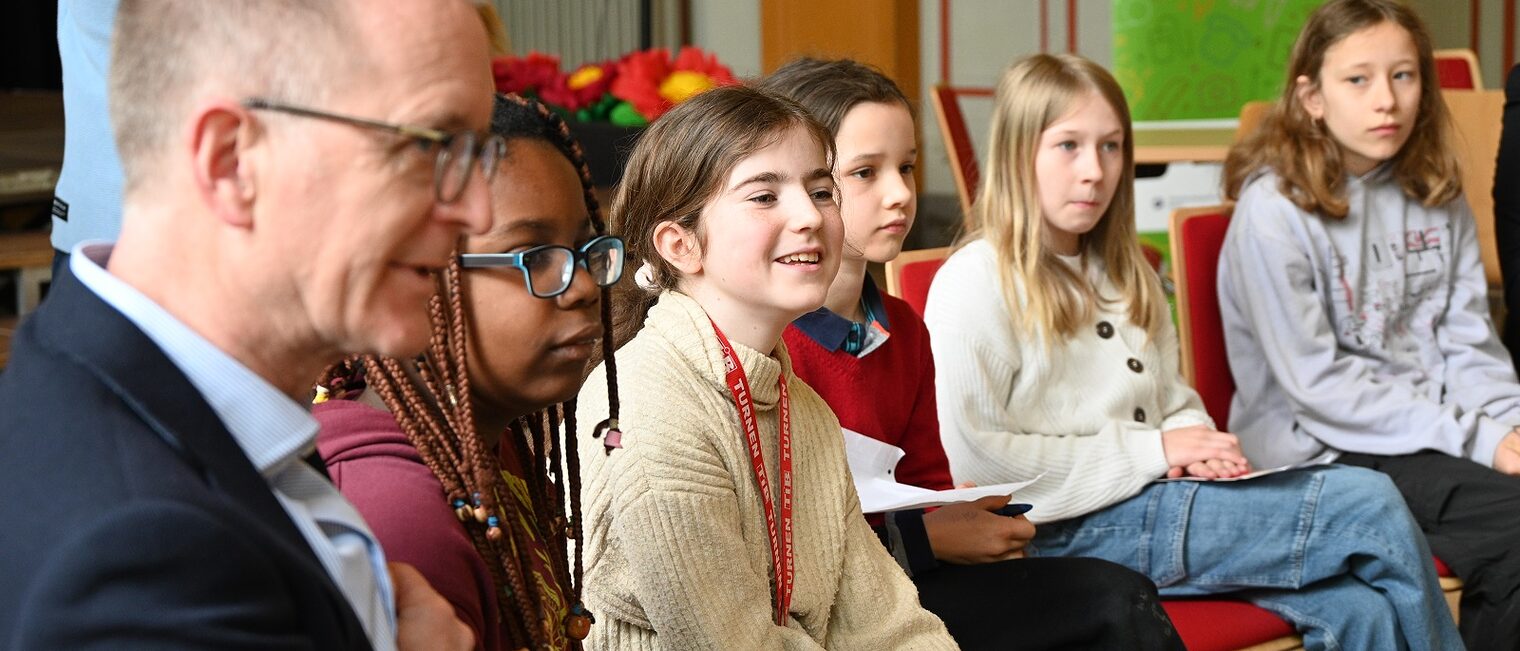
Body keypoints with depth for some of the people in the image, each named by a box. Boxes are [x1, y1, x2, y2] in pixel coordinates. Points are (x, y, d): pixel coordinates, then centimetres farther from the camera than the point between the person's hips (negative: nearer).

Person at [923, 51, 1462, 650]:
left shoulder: (1122, 273, 20)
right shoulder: (972, 284, -7)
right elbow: (972, 458, -15)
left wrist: (1197, 446, -2)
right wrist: (1148, 451, -13)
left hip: (1153, 499, 8)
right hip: (1075, 530, -7)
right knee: (1369, 506, -15)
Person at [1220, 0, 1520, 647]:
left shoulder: (1435, 196, 10)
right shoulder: (1273, 210, -10)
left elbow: (1468, 341, 9)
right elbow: (1318, 384, -14)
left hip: (1441, 430, 6)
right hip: (1320, 450, -6)